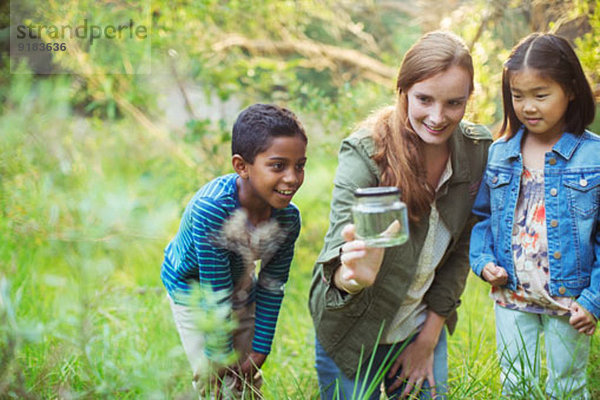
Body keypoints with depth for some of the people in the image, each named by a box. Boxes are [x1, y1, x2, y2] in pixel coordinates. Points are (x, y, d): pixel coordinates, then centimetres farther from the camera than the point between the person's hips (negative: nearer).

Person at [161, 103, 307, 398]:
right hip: (194, 290, -4)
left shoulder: (288, 218, -23)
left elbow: (271, 287, -11)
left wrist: (259, 351, -6)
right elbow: (216, 290, -32)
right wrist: (220, 356, -23)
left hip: (241, 293, 5)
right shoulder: (211, 209, -39)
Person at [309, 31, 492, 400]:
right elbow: (340, 256, -31)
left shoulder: (479, 150, -11)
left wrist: (428, 340, -2)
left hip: (423, 326, 4)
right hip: (355, 329, -3)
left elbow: (461, 248, -2)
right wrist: (352, 276, -55)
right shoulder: (365, 153, -24)